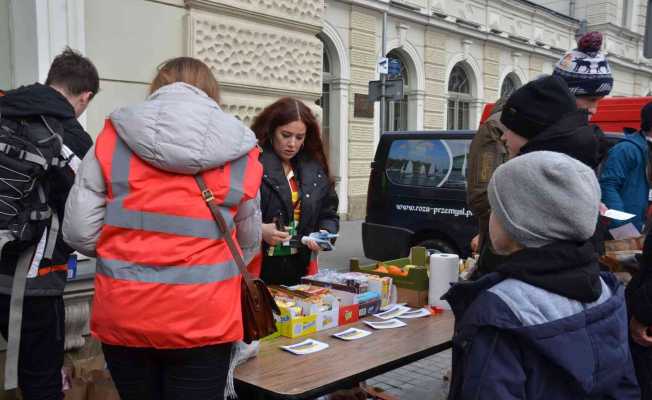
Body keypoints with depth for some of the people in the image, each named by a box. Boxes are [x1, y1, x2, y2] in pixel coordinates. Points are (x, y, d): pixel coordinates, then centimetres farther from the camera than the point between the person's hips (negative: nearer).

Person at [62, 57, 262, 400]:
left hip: (122, 315, 2)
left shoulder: (113, 138, -1)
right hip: (204, 320, -1)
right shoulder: (240, 153, -1)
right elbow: (248, 244, 9)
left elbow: (79, 232, -3)